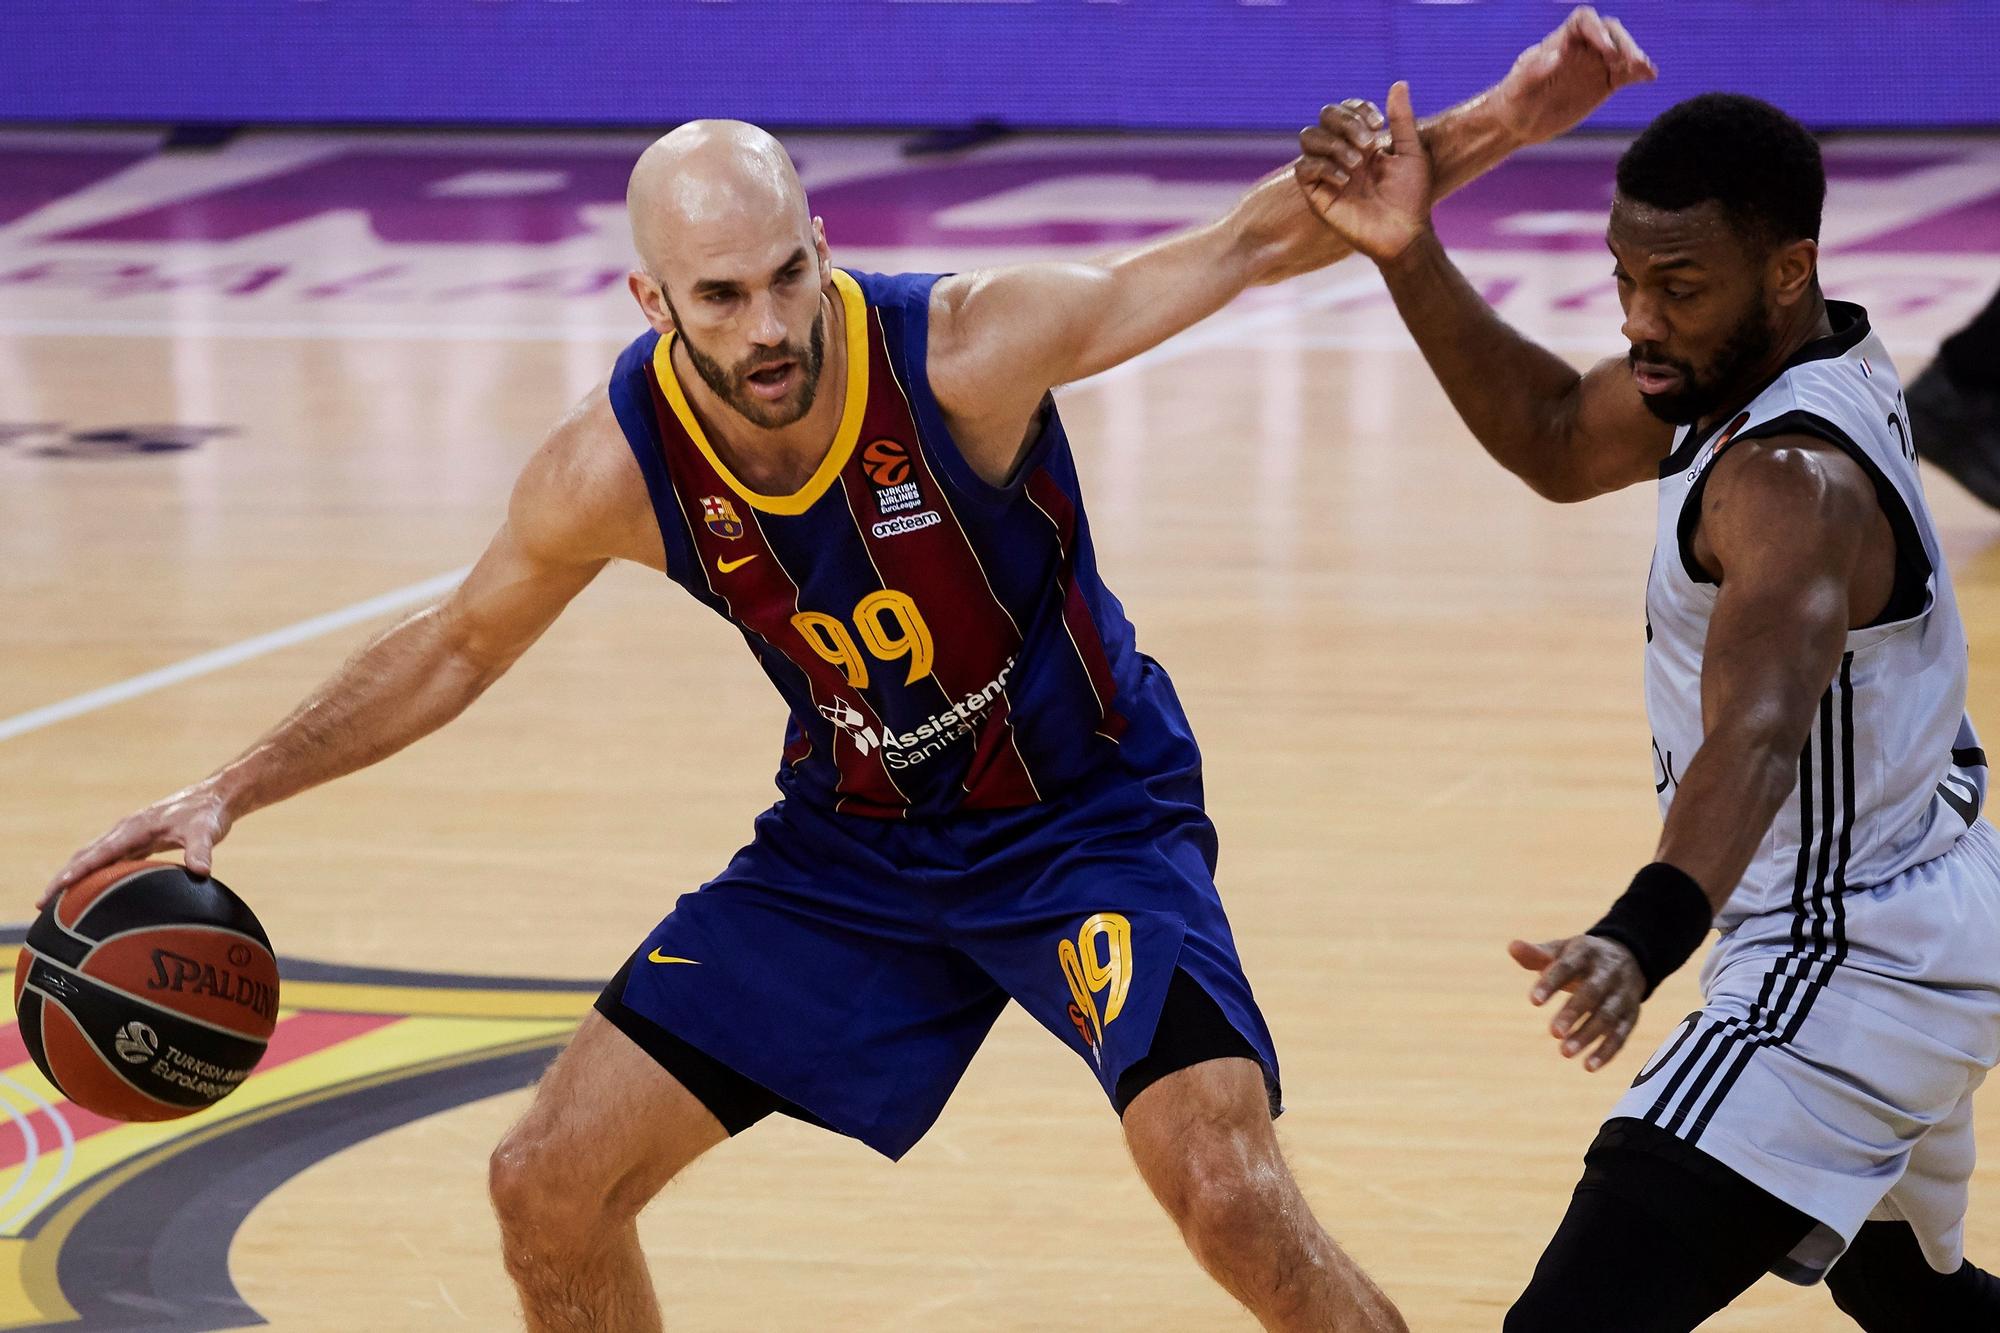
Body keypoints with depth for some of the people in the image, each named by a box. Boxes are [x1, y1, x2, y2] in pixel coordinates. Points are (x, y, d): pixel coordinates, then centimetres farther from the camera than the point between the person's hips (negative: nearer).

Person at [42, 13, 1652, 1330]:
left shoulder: (964, 351, -27)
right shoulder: (613, 465, -17)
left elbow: (1256, 240, -25)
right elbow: (453, 647, 3)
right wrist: (232, 793, -1)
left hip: (1087, 816, -4)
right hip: (851, 845, 4)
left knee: (1231, 1192, -26)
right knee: (551, 1181, 0)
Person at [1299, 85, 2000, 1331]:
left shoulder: (1796, 480, -27)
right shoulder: (1813, 354, 2)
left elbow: (1757, 733, -44)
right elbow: (1557, 439, 11)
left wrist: (1643, 940, -61)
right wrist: (1412, 258, -4)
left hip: (1839, 973, -11)